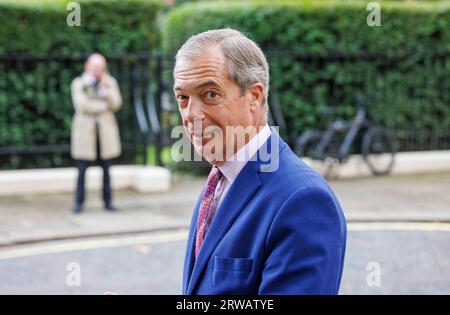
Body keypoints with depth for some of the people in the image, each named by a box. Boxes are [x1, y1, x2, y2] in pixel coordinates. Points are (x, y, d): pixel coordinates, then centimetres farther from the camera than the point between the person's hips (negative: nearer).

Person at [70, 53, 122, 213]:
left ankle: (108, 202, 11)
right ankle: (79, 202, 4)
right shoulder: (78, 83, 3)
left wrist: (106, 86, -10)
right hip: (85, 131, -2)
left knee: (106, 169, 3)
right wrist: (103, 106, -5)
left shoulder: (110, 82, 10)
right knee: (82, 169, -4)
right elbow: (81, 105, -11)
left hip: (105, 131, 2)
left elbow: (116, 104, -1)